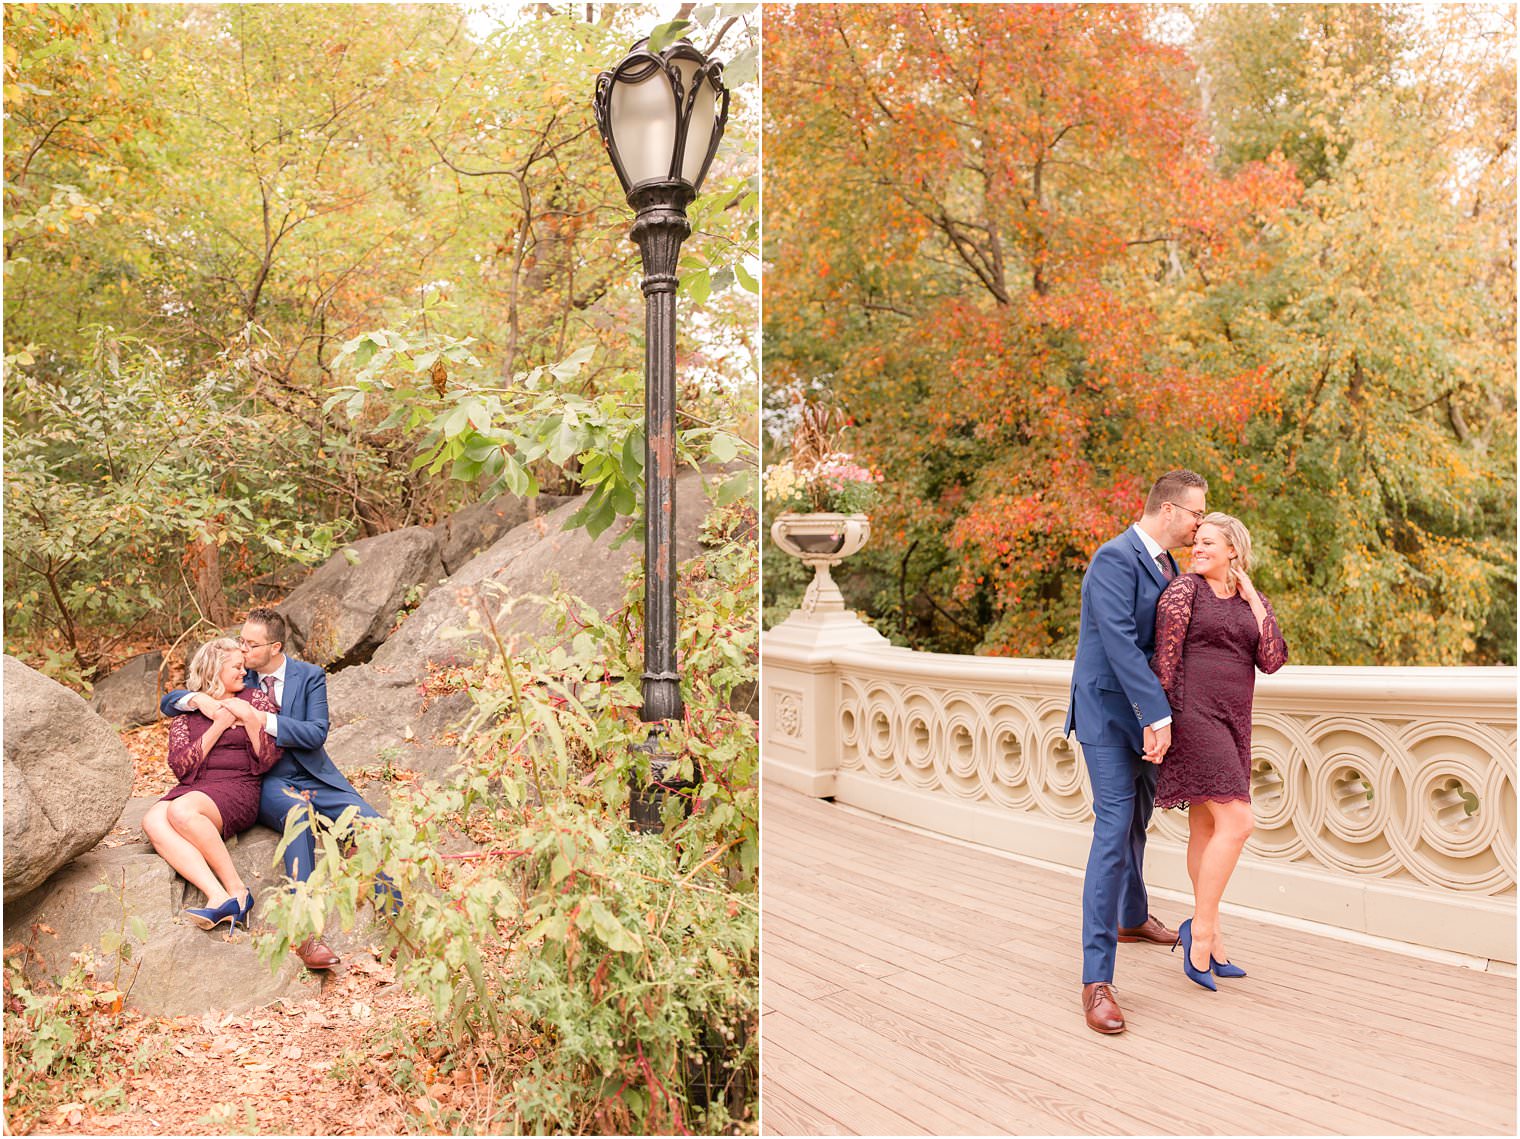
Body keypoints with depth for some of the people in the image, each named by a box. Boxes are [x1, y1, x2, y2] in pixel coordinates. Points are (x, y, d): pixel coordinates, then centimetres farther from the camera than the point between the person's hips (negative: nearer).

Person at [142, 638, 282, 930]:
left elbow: (268, 760, 2)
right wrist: (219, 725, -4)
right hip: (192, 788, 3)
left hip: (238, 788, -3)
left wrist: (249, 717, -8)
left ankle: (237, 891, -27)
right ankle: (220, 897, -41)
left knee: (181, 810, -34)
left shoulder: (253, 699, 10)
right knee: (153, 821, -30)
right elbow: (180, 765, 1)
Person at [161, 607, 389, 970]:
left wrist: (263, 718, -20)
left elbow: (316, 733, -10)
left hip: (314, 777, 2)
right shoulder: (237, 678, 8)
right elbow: (169, 702, 10)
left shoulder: (310, 676, 2)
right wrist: (199, 699, -14)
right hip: (269, 783, -1)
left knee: (374, 827, -24)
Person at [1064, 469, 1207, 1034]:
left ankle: (1133, 918, 46)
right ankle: (1097, 978, -11)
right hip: (1108, 711, -9)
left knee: (1138, 819, 23)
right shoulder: (1115, 558, -18)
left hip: (1144, 710, 9)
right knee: (1114, 828, -13)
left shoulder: (1167, 564, 11)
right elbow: (1119, 641, -27)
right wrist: (1159, 716, -29)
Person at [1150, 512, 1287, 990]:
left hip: (1232, 723, 7)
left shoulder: (1255, 604, 13)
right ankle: (1201, 929, -3)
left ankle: (1209, 937, 19)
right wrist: (1162, 718, -11)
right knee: (1236, 822, -14)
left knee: (1206, 828, 11)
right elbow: (1164, 659, -8)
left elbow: (1272, 660, 0)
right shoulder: (1183, 590, -5)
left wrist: (1253, 600, -1)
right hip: (1194, 715, -6)